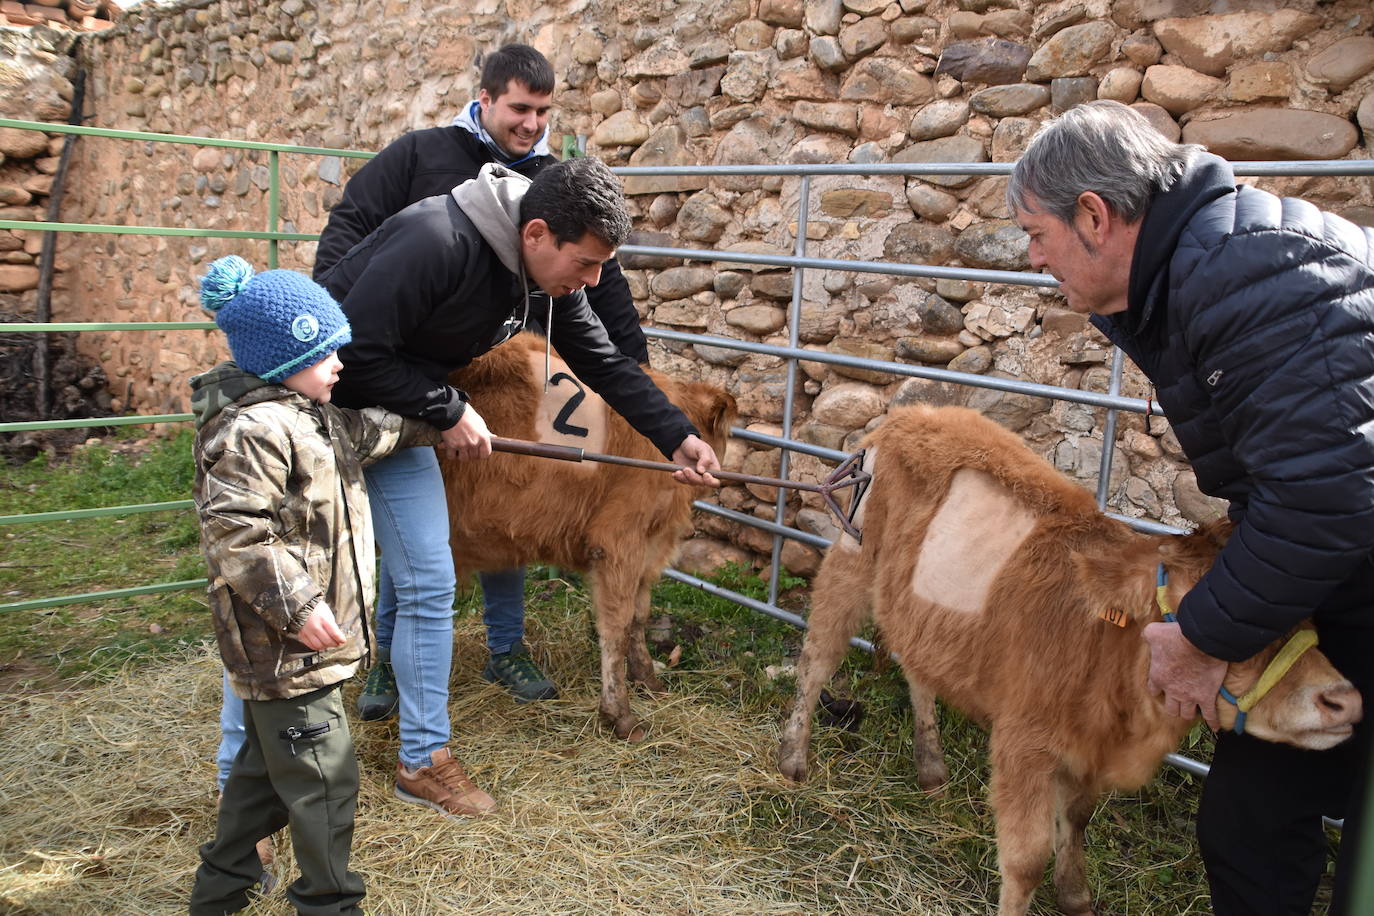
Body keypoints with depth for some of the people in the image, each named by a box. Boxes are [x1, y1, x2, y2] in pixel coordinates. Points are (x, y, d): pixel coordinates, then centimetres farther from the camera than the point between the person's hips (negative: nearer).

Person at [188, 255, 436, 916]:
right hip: (285, 646, -11)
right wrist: (297, 606, -27)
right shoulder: (253, 432, -22)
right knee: (323, 778, 0)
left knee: (265, 765, 23)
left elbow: (358, 435, 32)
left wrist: (424, 427, 33)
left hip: (278, 647, 11)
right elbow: (235, 533, -27)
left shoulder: (309, 416, 11)